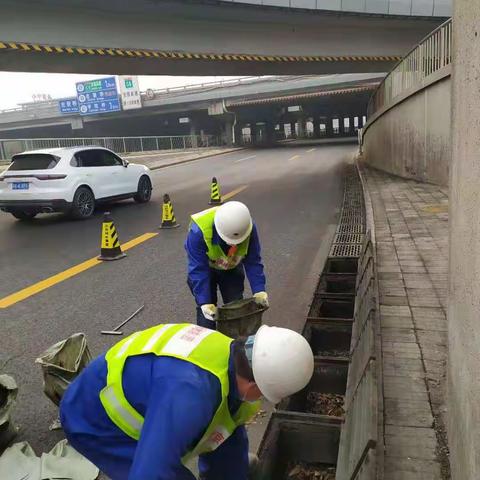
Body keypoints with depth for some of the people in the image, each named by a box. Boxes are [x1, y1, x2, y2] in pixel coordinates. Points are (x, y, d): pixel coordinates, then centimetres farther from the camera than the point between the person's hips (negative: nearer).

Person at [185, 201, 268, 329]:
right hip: (205, 268, -2)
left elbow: (253, 262, -19)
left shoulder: (248, 227, -30)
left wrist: (259, 291, -27)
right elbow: (198, 269, -33)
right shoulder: (198, 230, -39)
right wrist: (204, 302, -35)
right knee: (206, 312, -6)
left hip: (232, 268, 3)